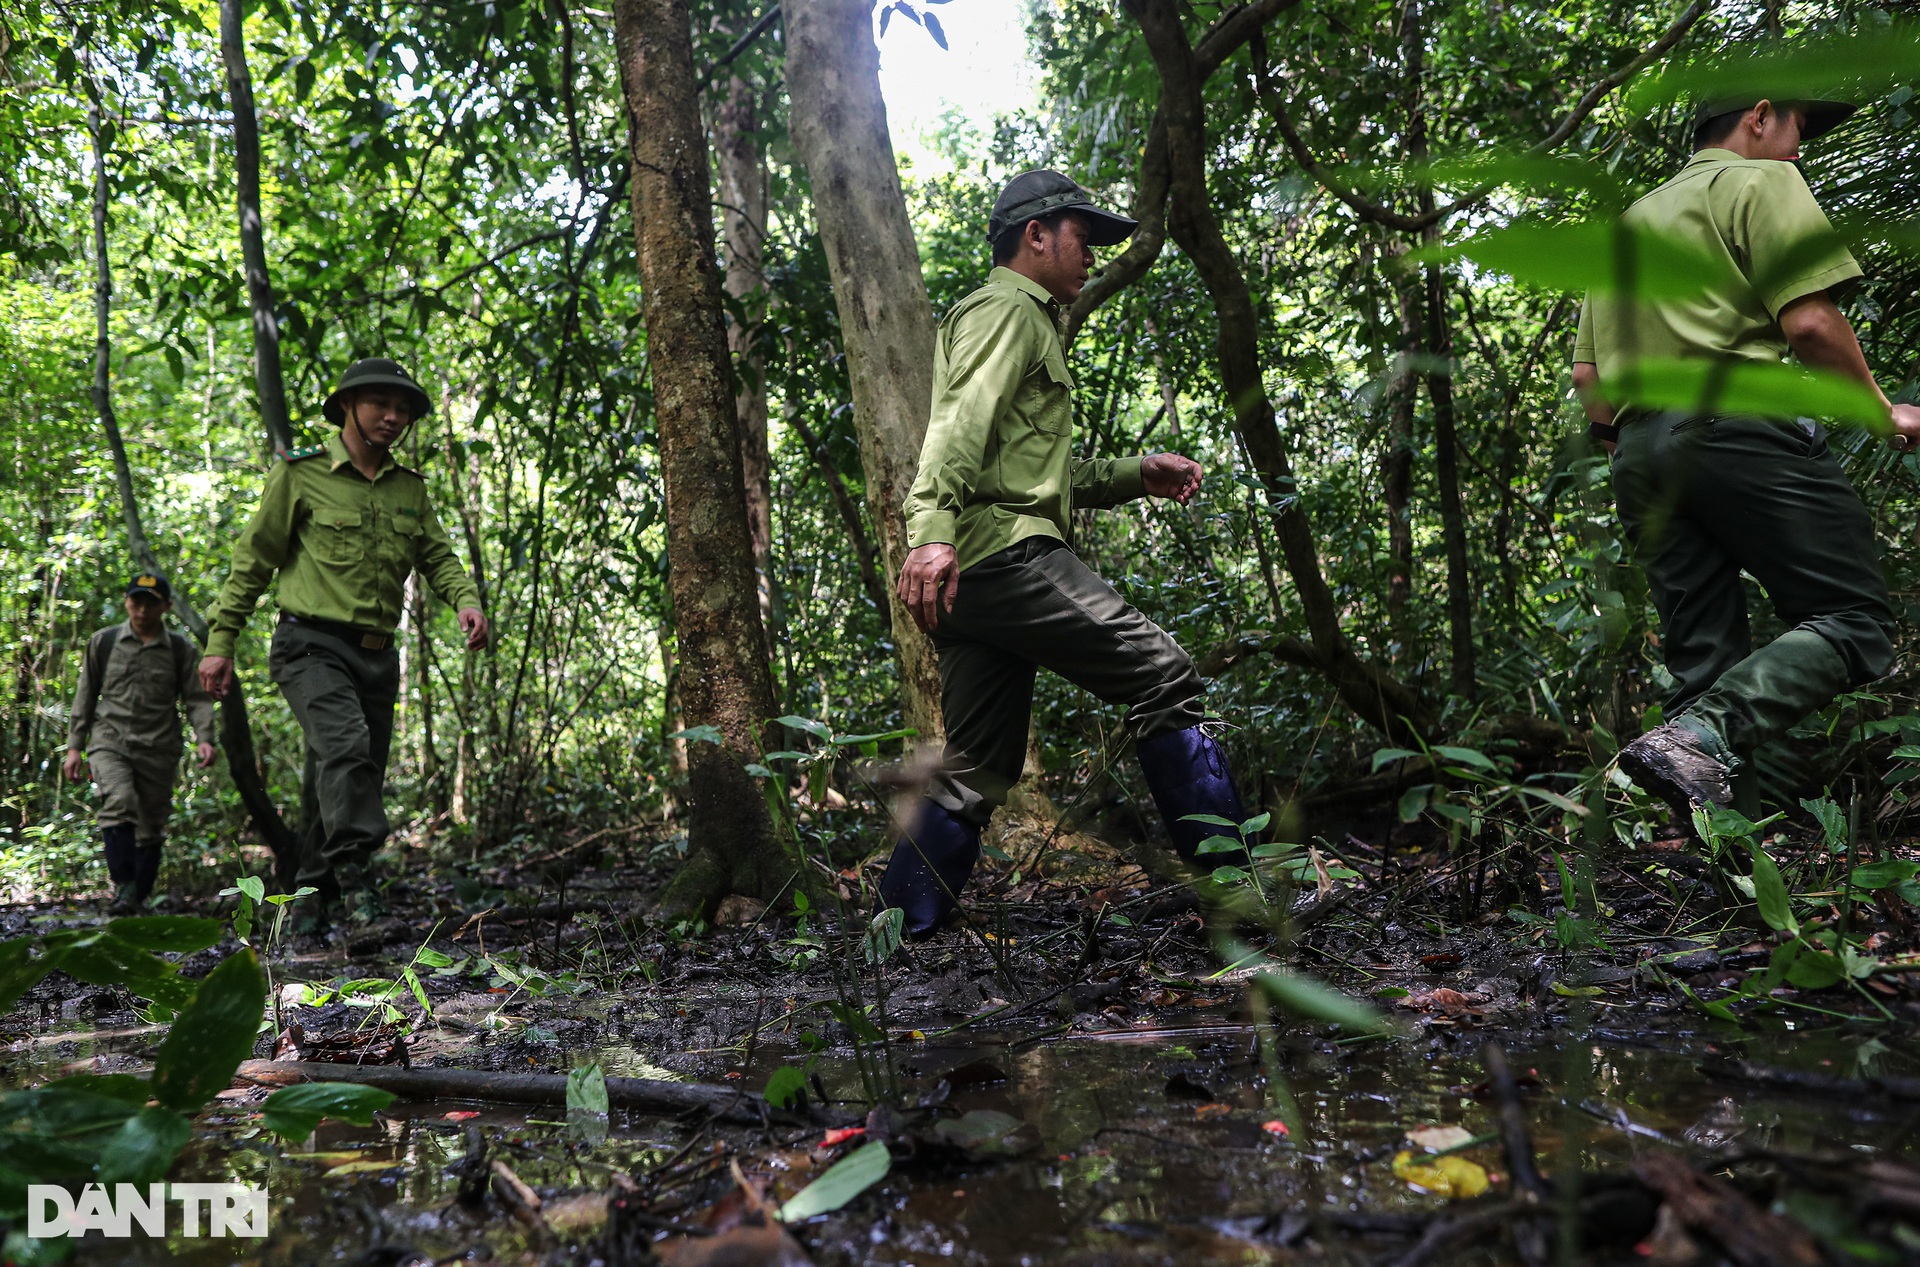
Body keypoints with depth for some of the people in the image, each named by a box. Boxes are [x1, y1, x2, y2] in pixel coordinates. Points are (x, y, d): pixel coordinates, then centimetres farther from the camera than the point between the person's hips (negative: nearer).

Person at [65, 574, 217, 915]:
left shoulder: (181, 649, 6)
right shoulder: (103, 642, 8)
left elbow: (196, 699, 4)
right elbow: (85, 697, 13)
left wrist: (203, 738, -11)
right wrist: (75, 746, 10)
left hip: (159, 749, 1)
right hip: (110, 741, -1)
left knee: (151, 829, 5)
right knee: (119, 803, -26)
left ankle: (139, 899, 17)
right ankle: (124, 887, -19)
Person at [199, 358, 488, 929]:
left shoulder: (410, 488, 15)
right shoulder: (300, 474, 1)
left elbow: (438, 556, 9)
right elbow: (253, 559, 3)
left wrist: (466, 598, -14)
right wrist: (220, 641, -1)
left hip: (377, 655, 5)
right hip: (312, 646, -5)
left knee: (347, 781, 8)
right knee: (346, 743, -29)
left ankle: (312, 895, 19)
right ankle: (354, 865, -26)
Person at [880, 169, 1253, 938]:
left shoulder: (1028, 324, 34)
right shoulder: (1006, 309, 2)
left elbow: (1041, 475, 36)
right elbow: (960, 421, -17)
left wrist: (1136, 475, 23)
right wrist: (932, 528, -32)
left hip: (970, 574, 10)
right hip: (1005, 553, -10)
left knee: (977, 771, 8)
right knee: (1162, 678, -10)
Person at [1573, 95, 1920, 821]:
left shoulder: (1627, 224, 29)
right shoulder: (1762, 181, 8)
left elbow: (1586, 374, 22)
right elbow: (1808, 321, -6)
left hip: (1639, 448, 7)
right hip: (1735, 426, -7)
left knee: (1705, 665, 4)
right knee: (1853, 620, -8)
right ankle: (1701, 740, -31)